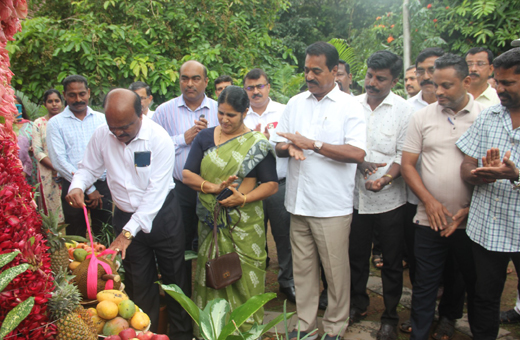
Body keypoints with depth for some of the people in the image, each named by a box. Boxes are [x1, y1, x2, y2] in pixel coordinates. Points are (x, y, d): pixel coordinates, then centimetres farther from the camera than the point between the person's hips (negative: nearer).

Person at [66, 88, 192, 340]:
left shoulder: (159, 138, -22)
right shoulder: (101, 135, -9)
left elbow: (156, 191, -24)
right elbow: (88, 168, 6)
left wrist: (129, 232, -27)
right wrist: (76, 186, -19)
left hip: (162, 214, -3)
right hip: (125, 215, 3)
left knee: (174, 276, 10)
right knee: (138, 282, 15)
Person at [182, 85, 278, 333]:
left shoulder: (257, 143, -1)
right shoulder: (205, 138, 7)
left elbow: (271, 184, -4)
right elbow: (187, 174, 2)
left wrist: (243, 198, -19)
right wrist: (214, 188, -14)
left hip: (244, 225, -3)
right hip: (211, 223, 3)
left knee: (244, 279, 3)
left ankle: (246, 329, 19)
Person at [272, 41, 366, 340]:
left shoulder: (349, 106, -4)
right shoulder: (295, 103, 12)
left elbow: (357, 153, -16)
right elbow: (278, 145, 15)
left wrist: (312, 144, -16)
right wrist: (290, 147, -9)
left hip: (332, 206, -4)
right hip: (298, 202, 5)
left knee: (336, 270, 4)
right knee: (302, 267, 13)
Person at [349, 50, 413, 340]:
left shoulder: (404, 110, -5)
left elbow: (404, 155, -8)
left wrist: (386, 178, -24)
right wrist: (359, 162, -11)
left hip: (390, 199, -2)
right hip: (357, 195, 3)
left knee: (392, 262, 9)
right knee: (357, 256, 16)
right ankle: (359, 304, 38)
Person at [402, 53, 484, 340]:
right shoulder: (422, 117, 3)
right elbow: (407, 164, 3)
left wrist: (470, 209, -9)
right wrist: (429, 201, -8)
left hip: (471, 221, 0)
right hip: (430, 220, 1)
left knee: (477, 286, 13)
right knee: (425, 285, 9)